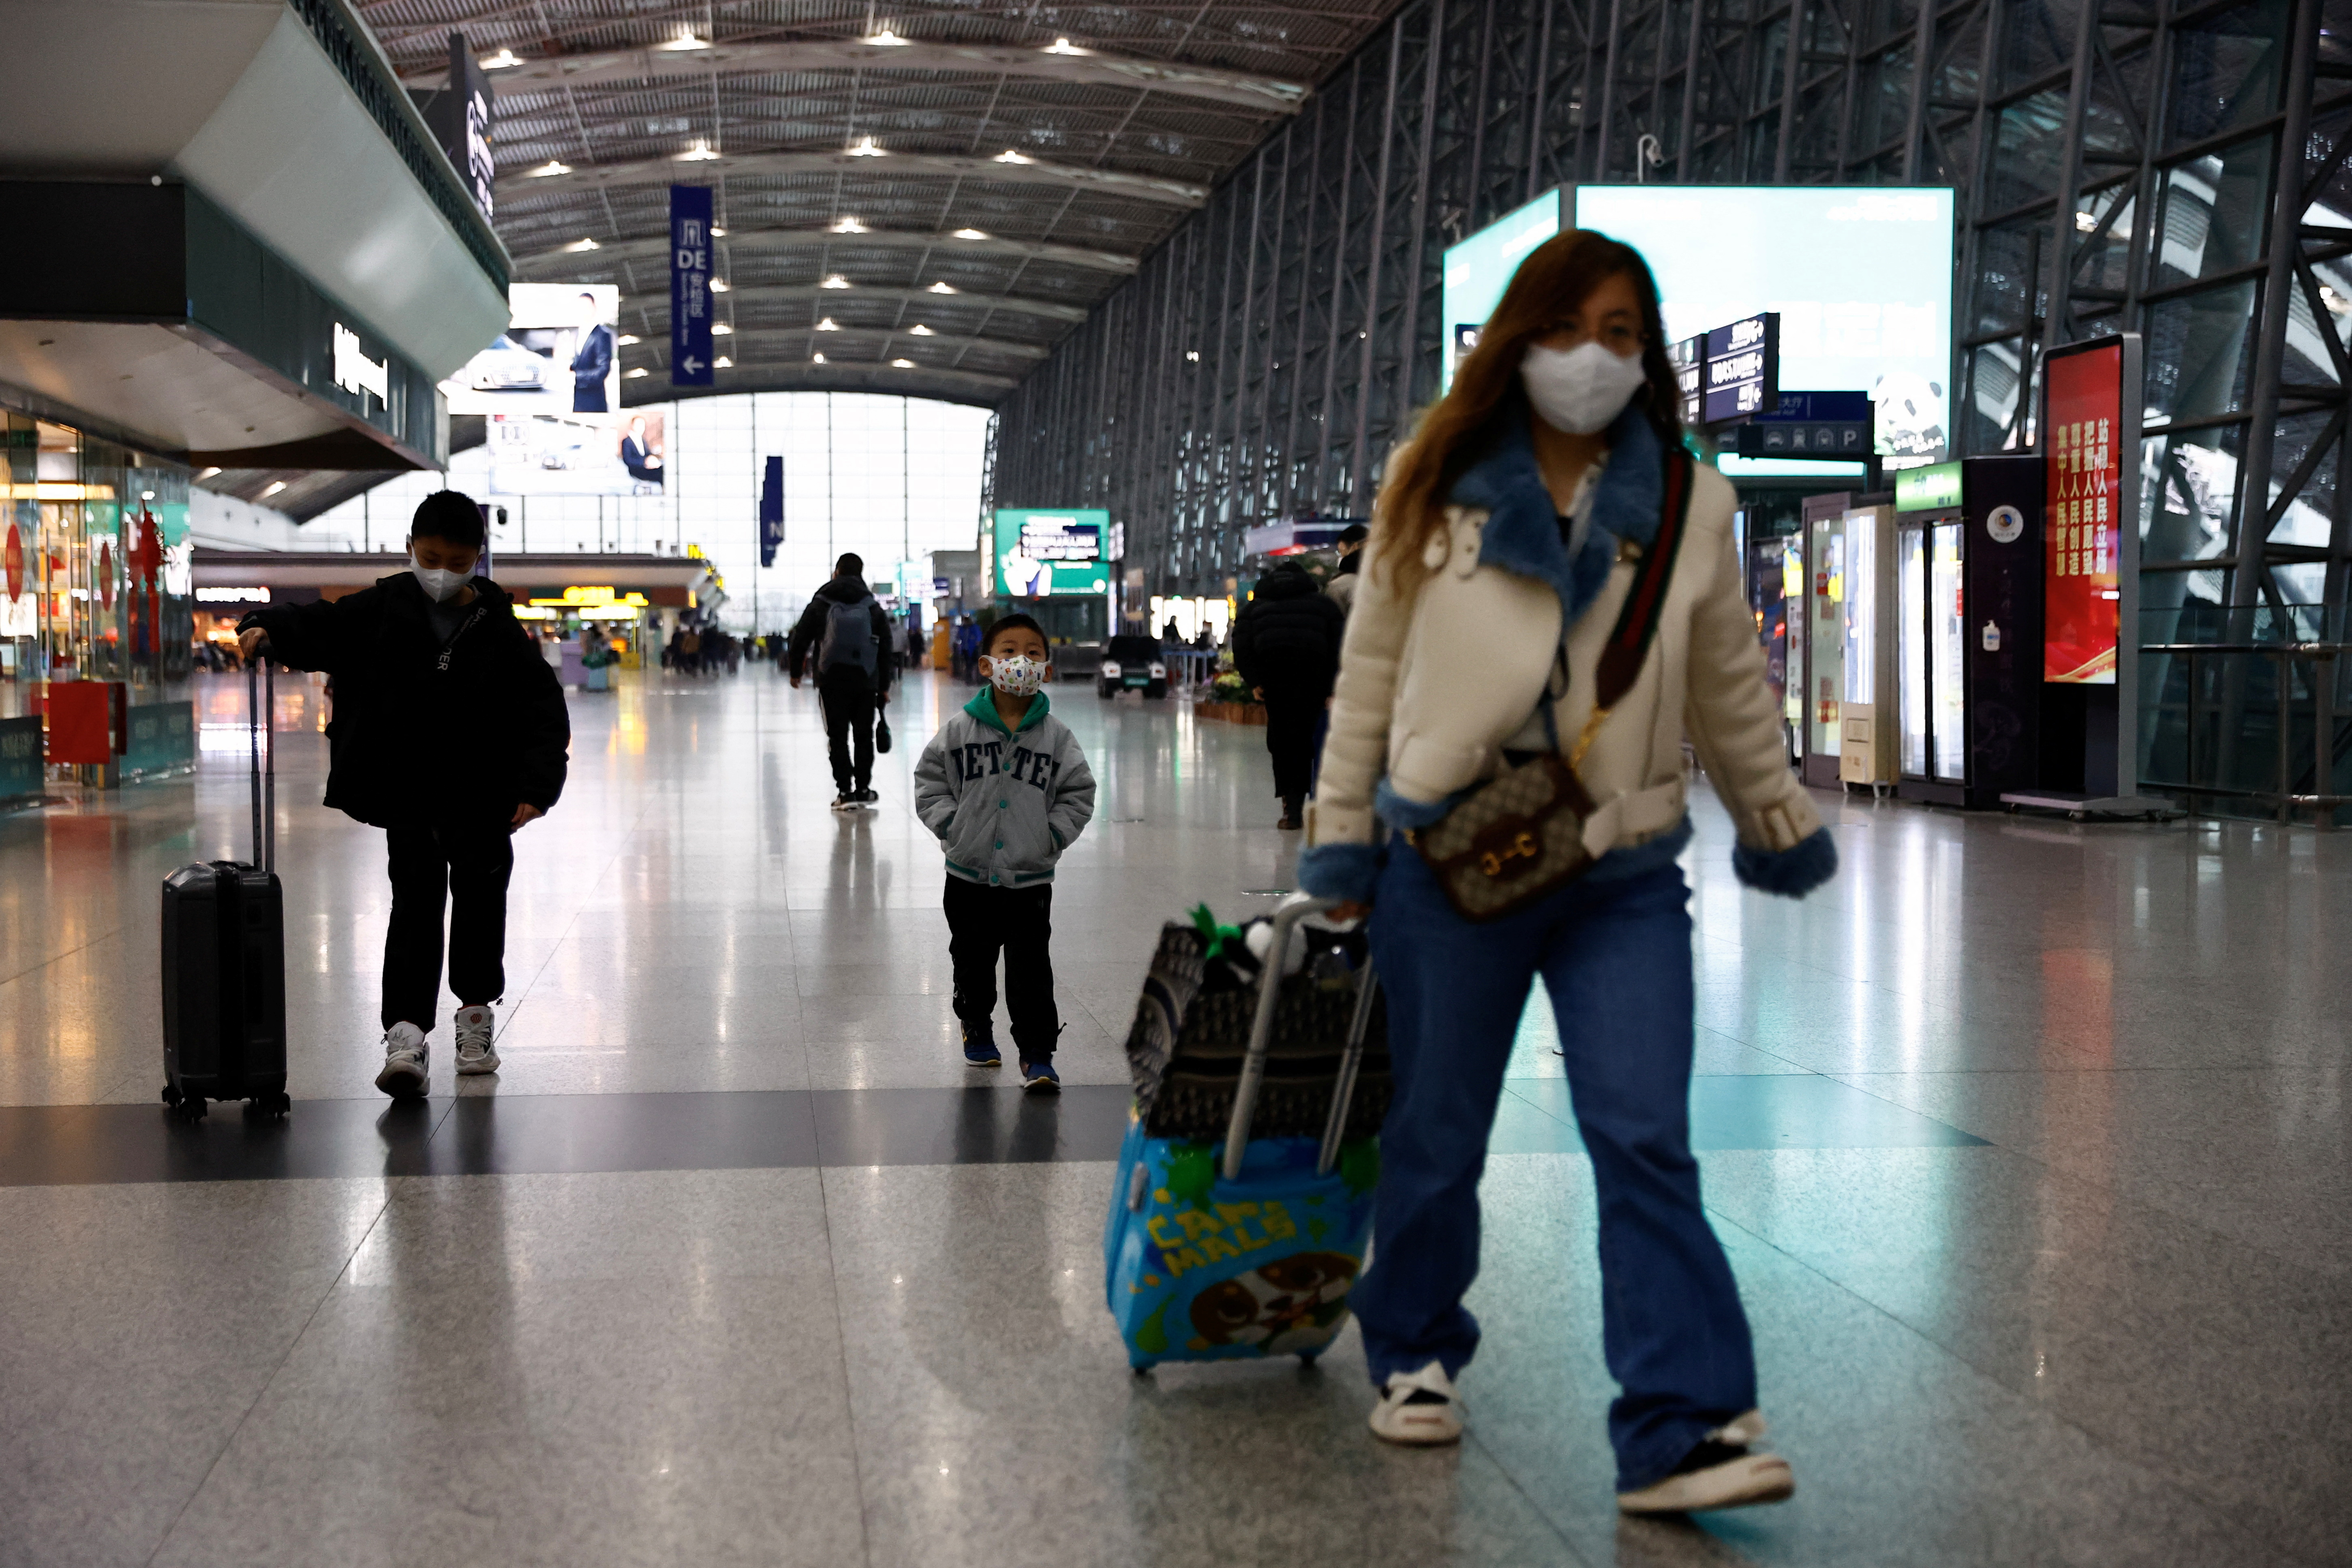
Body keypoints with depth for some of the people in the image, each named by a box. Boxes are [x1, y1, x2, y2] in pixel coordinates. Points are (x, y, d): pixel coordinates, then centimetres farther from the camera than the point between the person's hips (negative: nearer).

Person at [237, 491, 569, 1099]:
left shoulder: (499, 631, -7)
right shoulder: (380, 611, -5)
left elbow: (545, 711, -7)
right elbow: (315, 626, -4)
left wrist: (535, 787, -17)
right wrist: (266, 627, -26)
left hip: (482, 798, 1)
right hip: (408, 796, -1)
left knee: (479, 899, 14)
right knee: (416, 901, -10)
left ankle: (477, 1009, 34)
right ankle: (407, 1032, -18)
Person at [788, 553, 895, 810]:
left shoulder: (820, 604, -1)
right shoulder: (874, 607, 5)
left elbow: (801, 639, 2)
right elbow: (885, 649, 6)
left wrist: (795, 671, 17)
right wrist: (884, 686, 11)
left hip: (832, 681, -2)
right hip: (866, 681, 2)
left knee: (838, 736, 2)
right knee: (864, 735, 12)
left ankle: (846, 791, -4)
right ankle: (863, 789, 15)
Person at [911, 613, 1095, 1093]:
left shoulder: (1055, 736, -4)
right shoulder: (961, 728, -4)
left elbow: (1079, 792, 3)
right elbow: (930, 779, 3)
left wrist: (1053, 835, -7)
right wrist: (950, 825, -6)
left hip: (1030, 878, -1)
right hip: (969, 875, 1)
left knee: (1031, 968, -2)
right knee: (973, 960, 17)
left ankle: (1037, 1054, 6)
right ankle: (977, 1027, 40)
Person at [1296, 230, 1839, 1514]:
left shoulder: (1688, 504, 3)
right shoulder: (1432, 485, -1)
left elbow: (1731, 688, 15)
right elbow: (1371, 668, 6)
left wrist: (1779, 822, 21)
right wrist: (1341, 830, 7)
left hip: (1625, 875, 0)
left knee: (1646, 1142, -9)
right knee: (1437, 1133, 12)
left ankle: (1680, 1430, -7)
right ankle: (1415, 1355, 34)